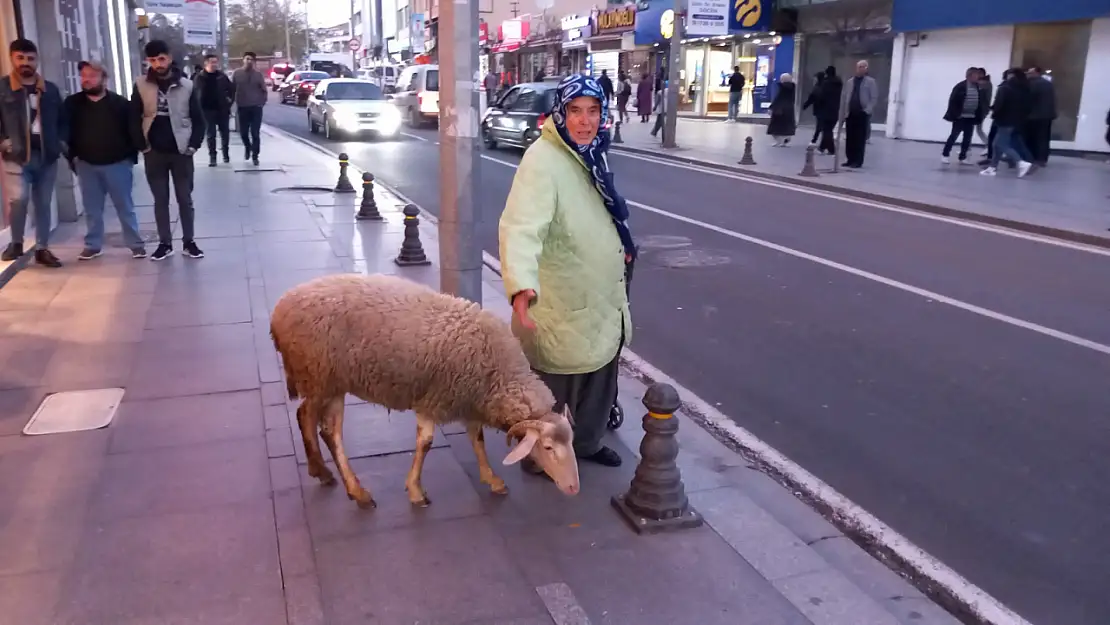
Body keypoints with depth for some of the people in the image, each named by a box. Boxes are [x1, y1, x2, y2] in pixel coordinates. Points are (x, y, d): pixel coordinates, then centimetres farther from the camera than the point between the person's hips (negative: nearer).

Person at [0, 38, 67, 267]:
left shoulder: (50, 89, 10)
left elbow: (63, 120, 16)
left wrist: (61, 141, 3)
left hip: (47, 156, 3)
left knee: (43, 204, 8)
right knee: (18, 199, -18)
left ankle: (42, 249, 18)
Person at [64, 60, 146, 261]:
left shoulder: (120, 103, -4)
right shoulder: (72, 103, 2)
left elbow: (133, 130, -3)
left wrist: (133, 155, -8)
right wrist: (71, 157, 0)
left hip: (118, 163, -2)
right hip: (86, 165, 2)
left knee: (125, 206, 4)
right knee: (92, 209, 11)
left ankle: (136, 244, 11)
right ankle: (92, 245, 20)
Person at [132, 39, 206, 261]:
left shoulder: (186, 86, -2)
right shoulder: (141, 86, 0)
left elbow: (198, 119, 2)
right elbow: (133, 118, 4)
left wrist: (194, 145, -7)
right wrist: (141, 145, -4)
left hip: (181, 152, -1)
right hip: (154, 153, 1)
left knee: (185, 199, 6)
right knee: (160, 200, 7)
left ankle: (188, 242, 16)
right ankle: (165, 243, 15)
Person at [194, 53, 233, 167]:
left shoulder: (222, 76, 3)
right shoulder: (199, 77, -3)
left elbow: (230, 90, 9)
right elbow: (195, 93, 0)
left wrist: (228, 103, 3)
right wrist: (199, 107, -5)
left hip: (222, 109, 2)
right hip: (208, 110, -2)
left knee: (225, 133, 9)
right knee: (211, 134, 1)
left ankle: (226, 153, 26)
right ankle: (212, 157, 7)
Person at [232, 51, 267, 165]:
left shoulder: (258, 74, 1)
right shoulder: (237, 73, 1)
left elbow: (264, 90, 5)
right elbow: (232, 90, 6)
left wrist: (262, 102, -1)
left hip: (256, 107, -1)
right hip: (242, 108, 1)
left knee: (255, 133, -4)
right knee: (243, 132, 6)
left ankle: (255, 156, 3)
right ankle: (247, 147, 36)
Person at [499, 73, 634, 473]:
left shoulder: (591, 153, 4)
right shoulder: (542, 160, -25)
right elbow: (521, 226, -41)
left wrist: (619, 246, 33)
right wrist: (521, 284, -56)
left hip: (601, 299, 9)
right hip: (562, 306, -9)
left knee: (598, 377, 24)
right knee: (556, 388, 9)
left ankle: (587, 442, 45)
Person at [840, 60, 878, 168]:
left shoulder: (870, 82, 0)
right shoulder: (850, 82, 13)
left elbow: (874, 98, -4)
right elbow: (844, 99, 12)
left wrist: (868, 110, -15)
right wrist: (842, 114, 7)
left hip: (862, 114, -4)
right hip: (850, 114, 4)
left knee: (860, 138, -3)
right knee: (849, 138, 5)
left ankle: (858, 161, -1)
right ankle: (850, 160, 14)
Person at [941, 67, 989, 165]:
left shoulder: (979, 88, 5)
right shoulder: (961, 86, -11)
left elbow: (982, 101, 9)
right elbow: (953, 100, -12)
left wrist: (980, 115, 1)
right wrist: (954, 114, -15)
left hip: (971, 117, 5)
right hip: (960, 116, -5)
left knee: (968, 138, 6)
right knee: (954, 135, 1)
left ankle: (962, 157, 13)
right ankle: (945, 154, 12)